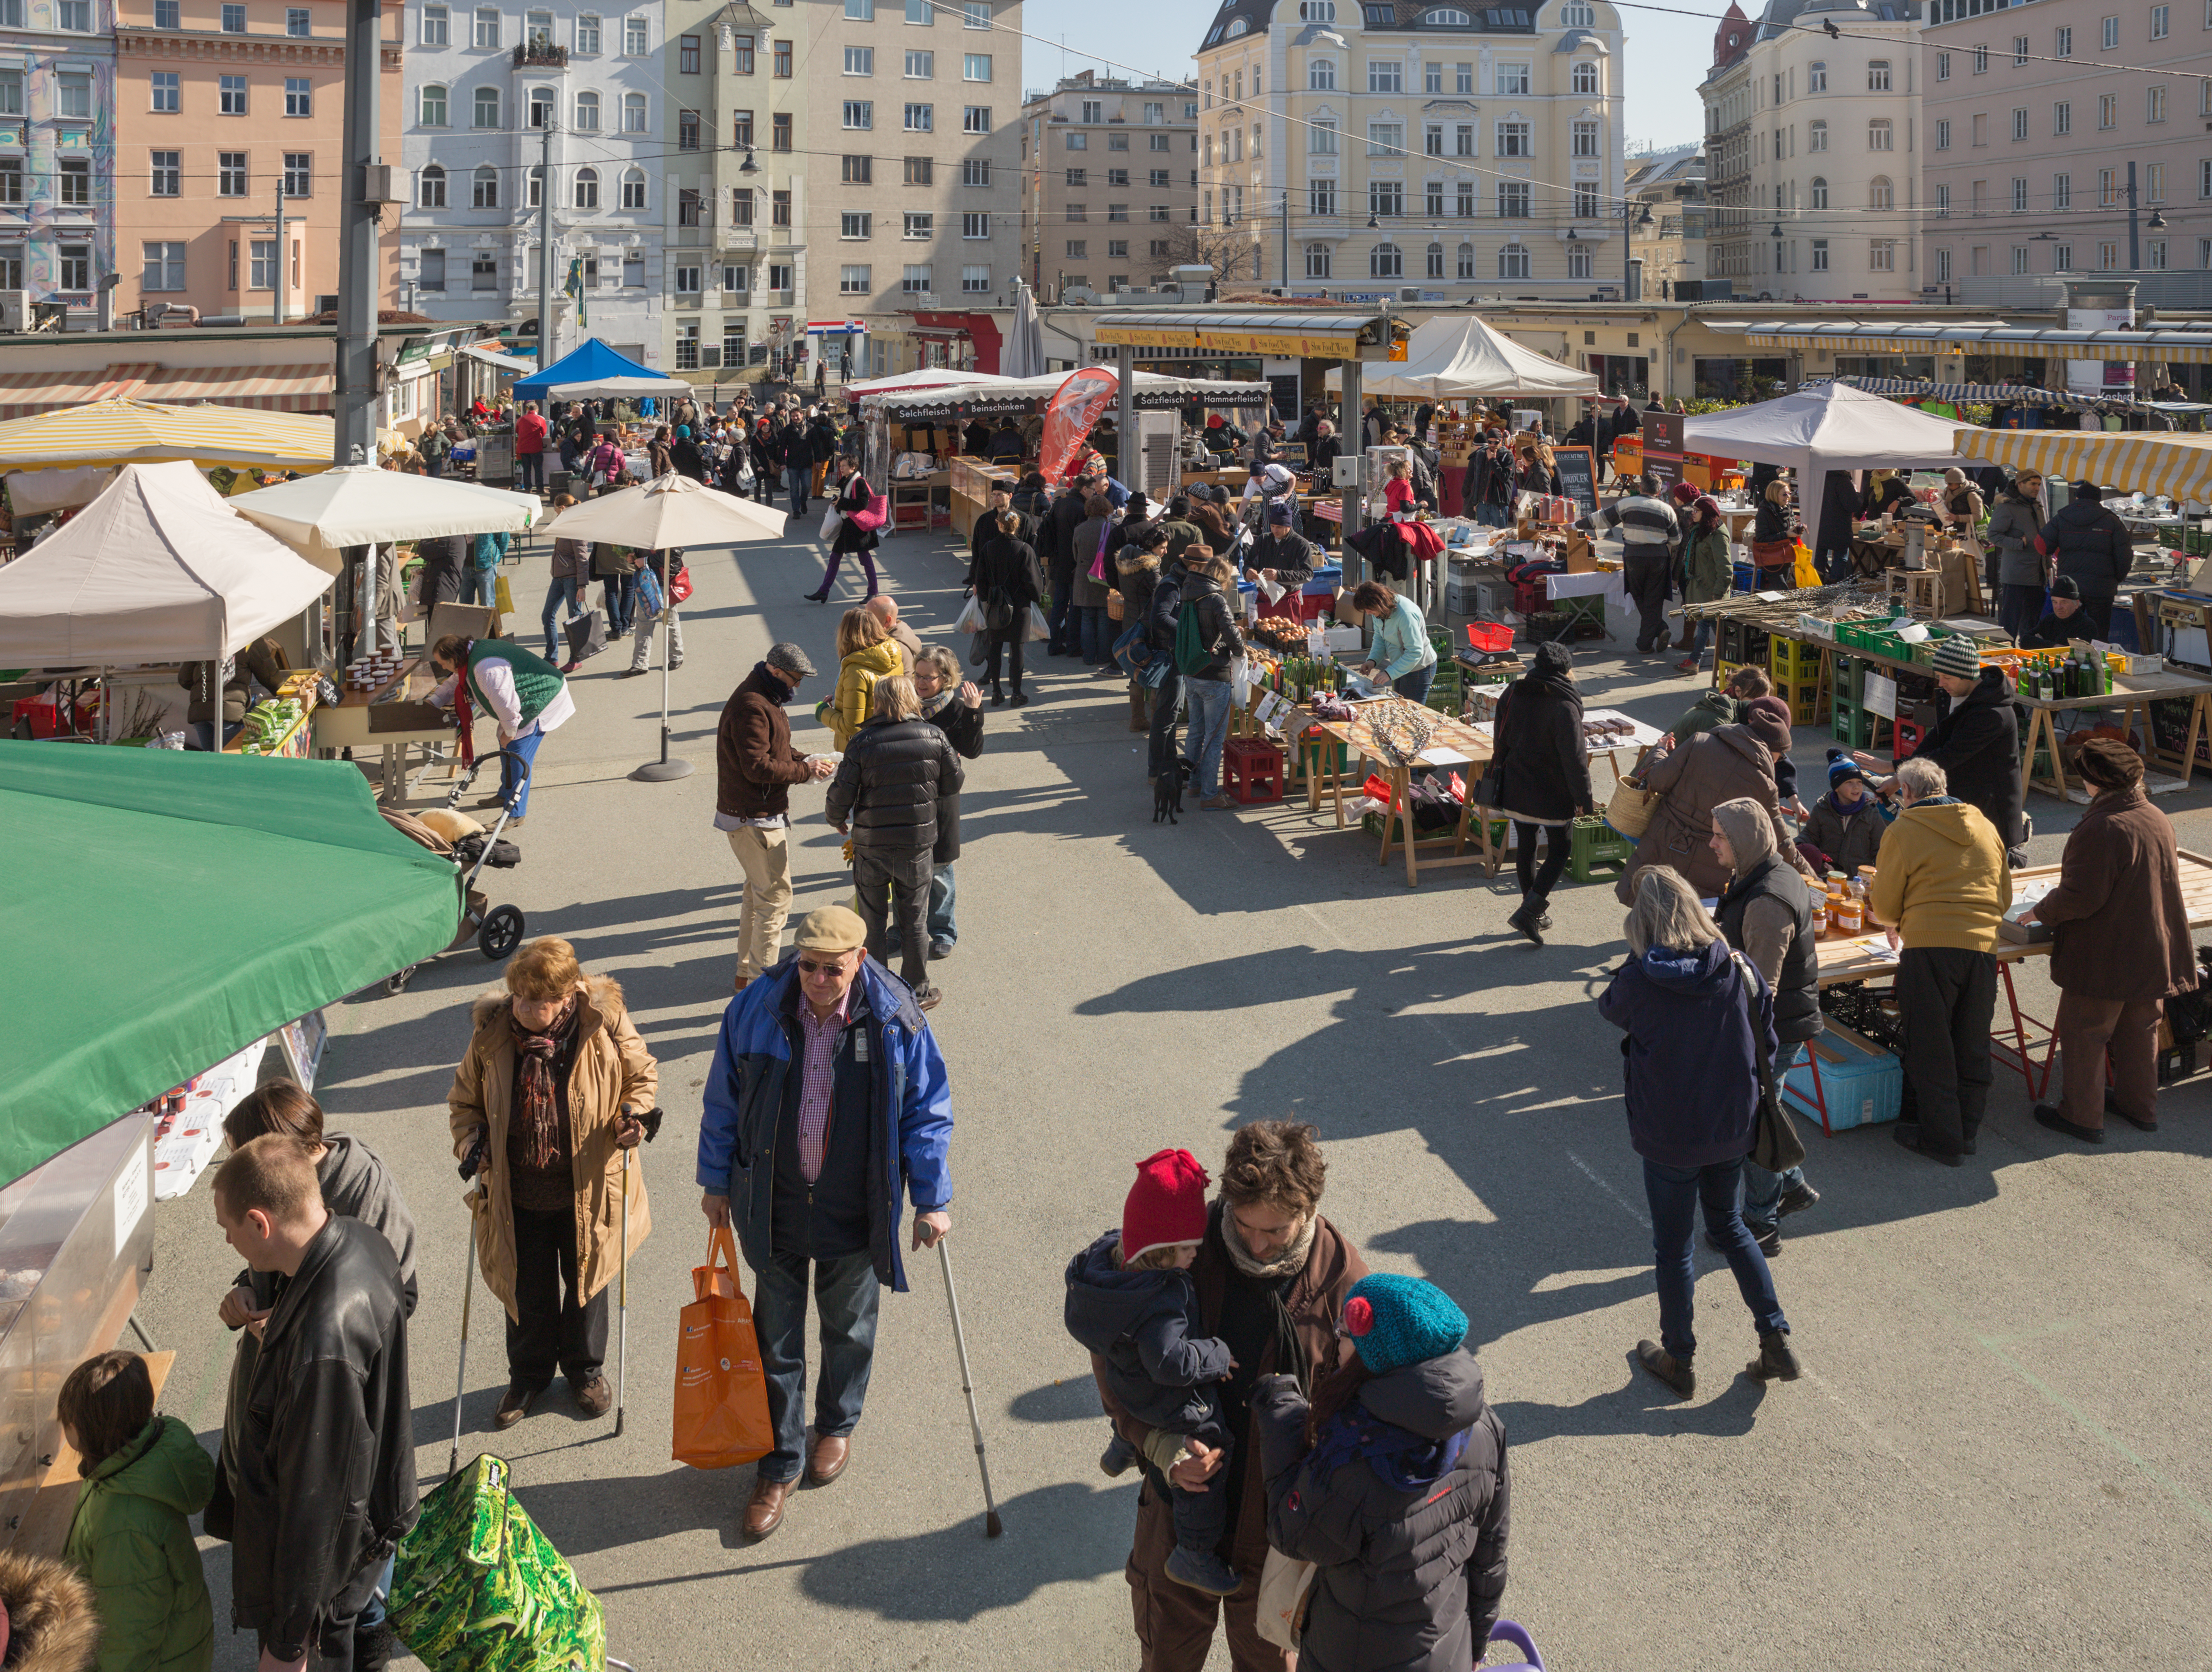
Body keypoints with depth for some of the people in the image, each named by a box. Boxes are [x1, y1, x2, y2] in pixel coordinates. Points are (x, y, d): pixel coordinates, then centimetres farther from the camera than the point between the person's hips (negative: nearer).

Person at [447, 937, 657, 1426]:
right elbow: (464, 1100, 4)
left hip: (587, 1191, -1)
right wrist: (472, 1140, -14)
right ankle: (528, 1376, 42)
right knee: (528, 1292, 15)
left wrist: (633, 1117, -17)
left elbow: (642, 1076, 2)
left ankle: (585, 1369, 45)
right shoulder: (492, 1033, -13)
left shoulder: (605, 1025, -17)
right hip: (517, 1195, 1)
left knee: (586, 1281, 19)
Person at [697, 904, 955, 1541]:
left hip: (857, 1216, 0)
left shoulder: (895, 1022, -16)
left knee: (849, 1330, 21)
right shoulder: (754, 1010, -14)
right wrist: (716, 1183, 6)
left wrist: (933, 1200, -3)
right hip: (774, 1210, 1)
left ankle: (837, 1427, 47)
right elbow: (723, 1101, 0)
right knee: (776, 1340, 11)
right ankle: (779, 1465, 28)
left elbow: (927, 1113, -5)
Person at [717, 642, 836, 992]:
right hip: (755, 819, -11)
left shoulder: (763, 700, 12)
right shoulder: (751, 707, -22)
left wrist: (803, 760, 2)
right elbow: (758, 767, -26)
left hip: (762, 814, 11)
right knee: (776, 897, -6)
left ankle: (746, 973, 30)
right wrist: (807, 770, -18)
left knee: (758, 892, 19)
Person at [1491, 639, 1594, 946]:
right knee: (1558, 852, 9)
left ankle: (1534, 909, 29)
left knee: (1525, 848, 18)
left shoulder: (1511, 695, 0)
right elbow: (1575, 757, -20)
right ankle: (1529, 911, -5)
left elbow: (1501, 742, 11)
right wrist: (1582, 798, -11)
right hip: (1553, 795, -6)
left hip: (1516, 791, 6)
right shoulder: (1564, 707, -20)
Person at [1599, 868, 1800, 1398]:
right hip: (1732, 1129, 4)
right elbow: (1765, 1047, 0)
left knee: (1673, 1248, 13)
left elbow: (1609, 1009, 2)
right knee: (1730, 1227, 25)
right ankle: (1777, 1340, 22)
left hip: (1668, 1139, -4)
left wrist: (1637, 958, 5)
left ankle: (1679, 1360, 27)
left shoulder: (1638, 981, -20)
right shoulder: (1740, 972, -10)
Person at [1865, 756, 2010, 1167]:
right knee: (1973, 1043, 14)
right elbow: (2004, 897, 21)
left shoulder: (1902, 832, 2)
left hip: (1930, 947, -5)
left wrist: (1894, 924, 27)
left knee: (1929, 1044, 4)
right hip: (1984, 945, 5)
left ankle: (1940, 1137, 7)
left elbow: (1885, 907, 5)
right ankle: (1967, 1129, 23)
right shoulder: (1985, 828, 16)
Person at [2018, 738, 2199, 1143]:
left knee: (2084, 1034, 6)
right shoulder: (2159, 820, 3)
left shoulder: (2102, 829, -24)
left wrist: (2041, 912, -6)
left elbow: (2081, 897, -24)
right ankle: (2140, 1106, 34)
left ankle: (2082, 1116, 13)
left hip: (2104, 957, -8)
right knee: (2140, 1030, 22)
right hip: (2154, 953, 8)